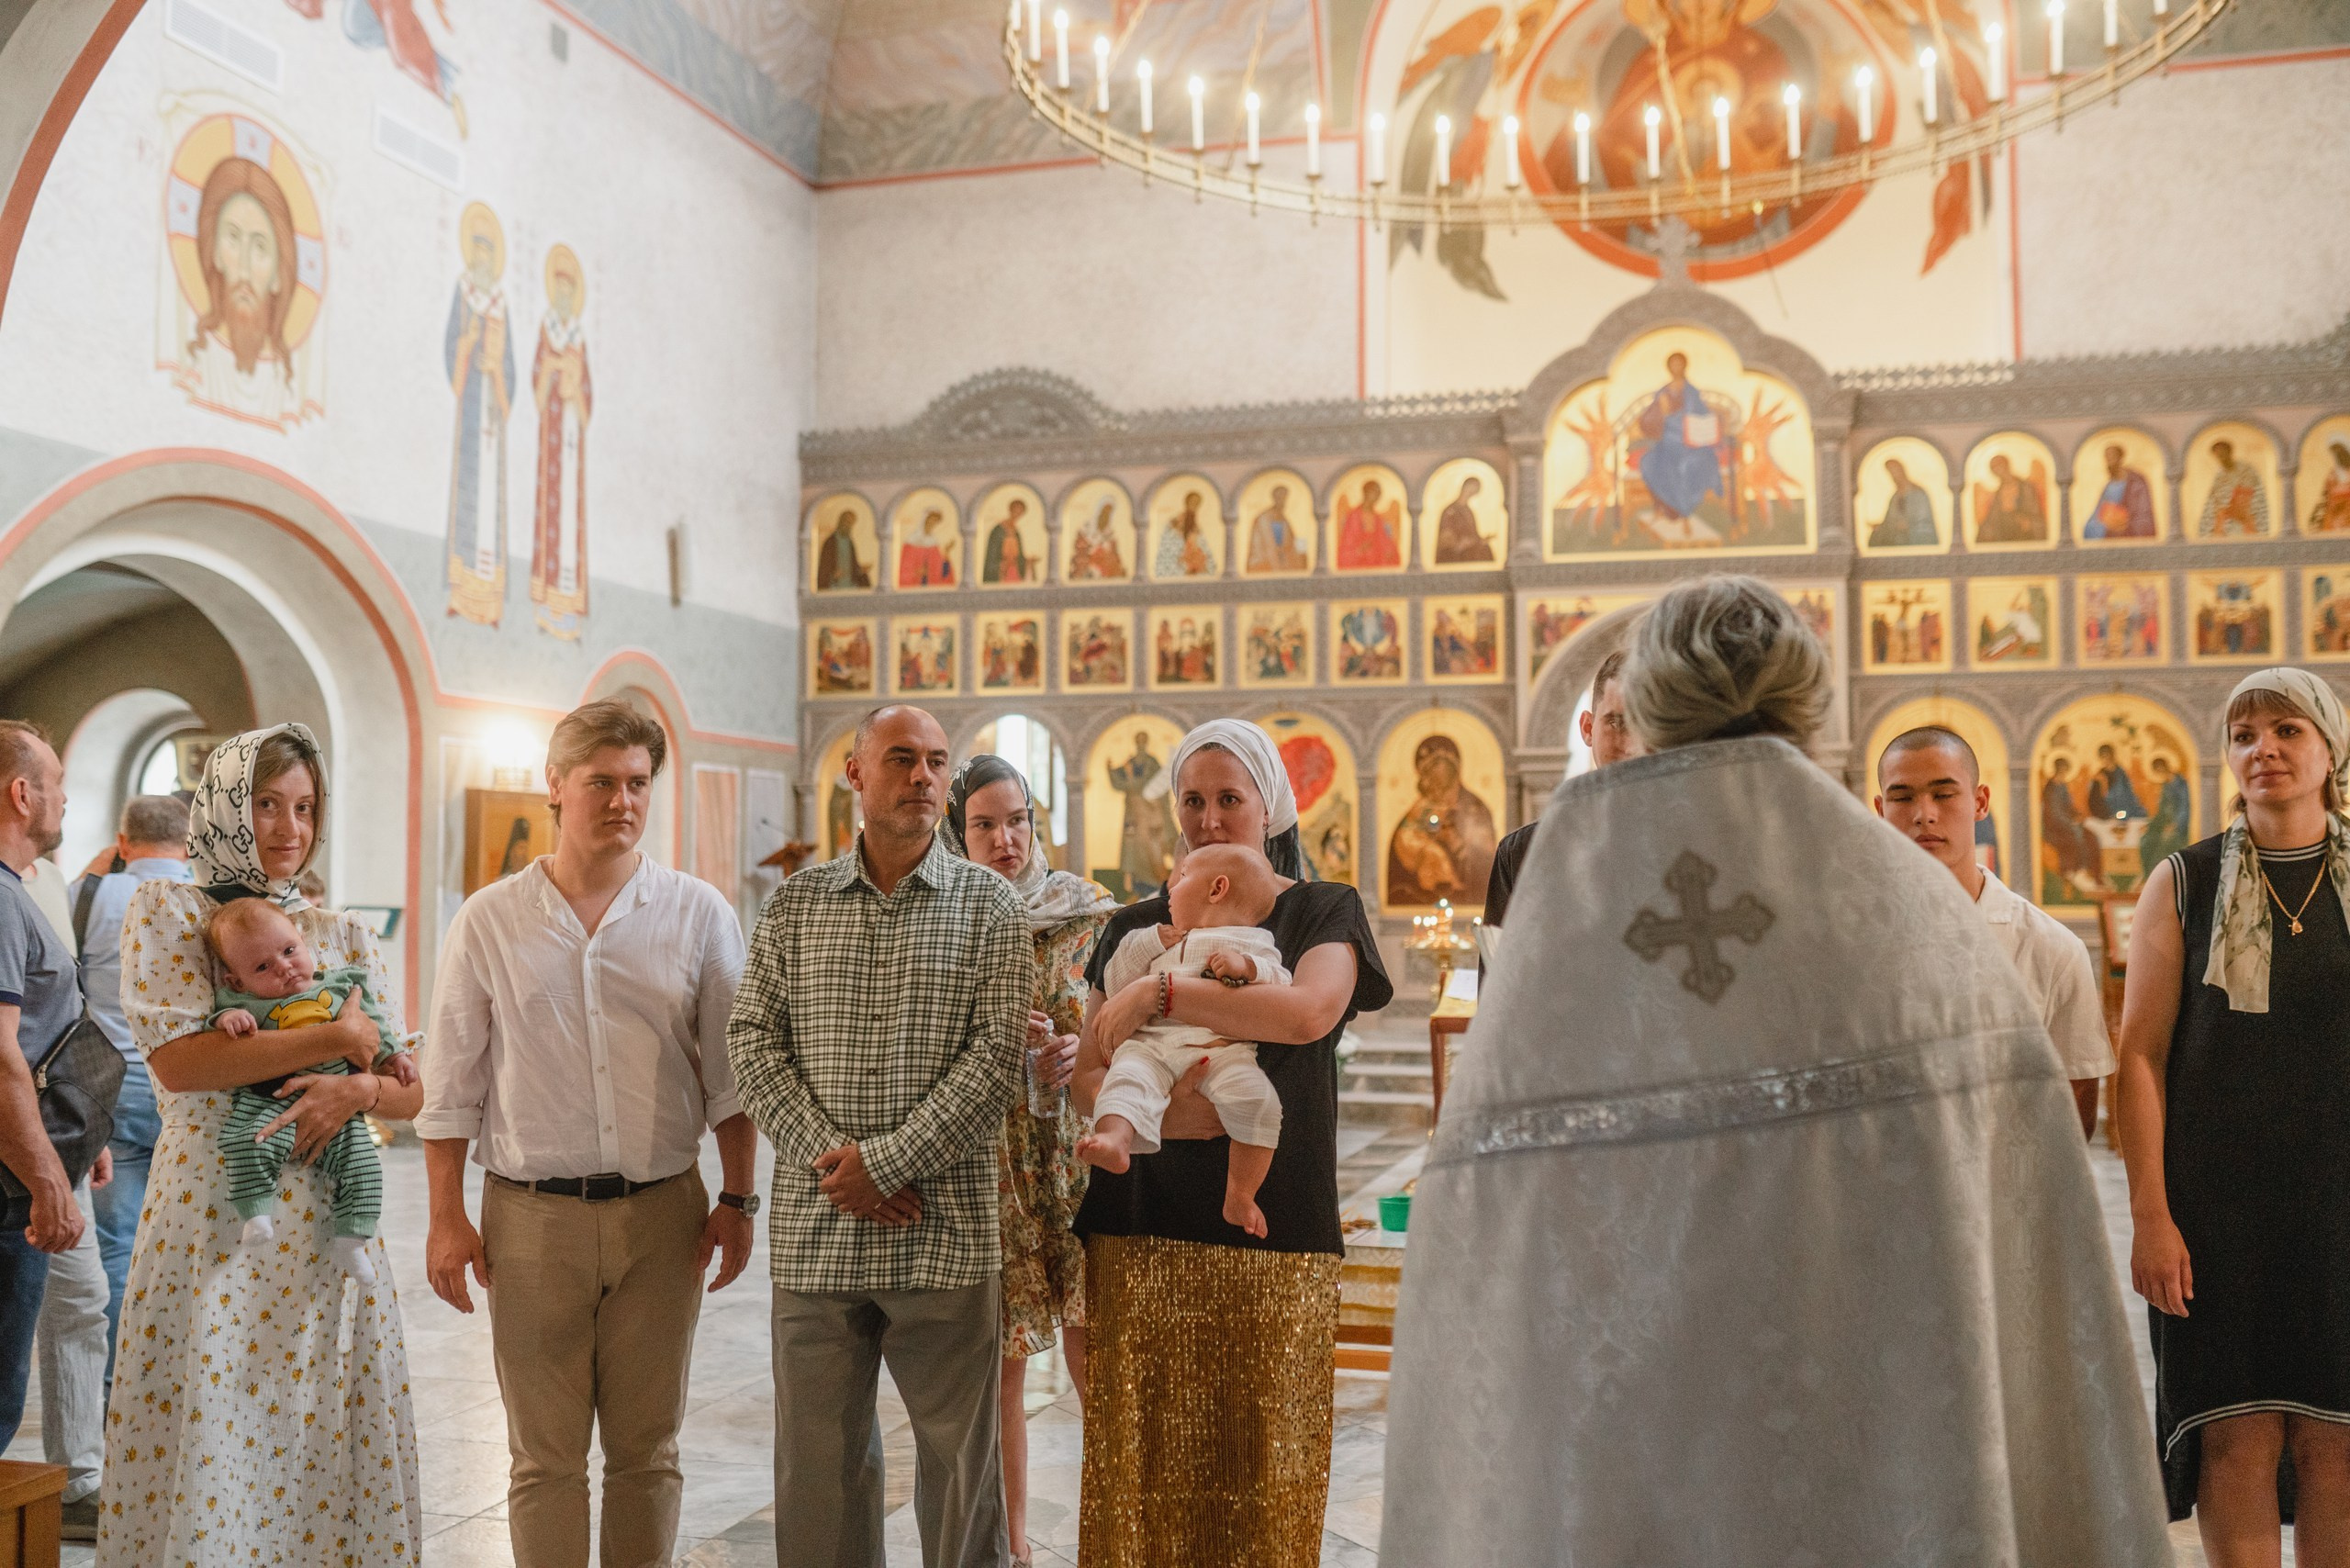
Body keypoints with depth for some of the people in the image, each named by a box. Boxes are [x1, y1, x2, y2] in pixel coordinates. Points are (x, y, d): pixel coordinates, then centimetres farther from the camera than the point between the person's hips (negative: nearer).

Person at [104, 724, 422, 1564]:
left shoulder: (344, 934, 11)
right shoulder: (164, 911, 3)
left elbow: (413, 1088, 10)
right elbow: (176, 1058, -12)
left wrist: (358, 1088, -13)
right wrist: (339, 1036, -12)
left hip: (325, 1224, 3)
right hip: (212, 1220, -3)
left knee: (322, 1436, 5)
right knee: (206, 1439, 0)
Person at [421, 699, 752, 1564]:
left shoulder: (698, 913, 2)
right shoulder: (487, 923, 2)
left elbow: (729, 1069, 5)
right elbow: (451, 1084, 5)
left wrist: (736, 1199, 1)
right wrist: (446, 1217, 1)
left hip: (662, 1210, 1)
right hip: (532, 1215, 0)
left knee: (646, 1449, 10)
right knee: (546, 1457, 7)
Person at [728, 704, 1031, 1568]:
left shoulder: (988, 904, 2)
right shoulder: (795, 903, 9)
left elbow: (997, 1052, -7)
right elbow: (753, 1039, 3)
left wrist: (885, 1162, -12)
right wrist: (827, 1160, -10)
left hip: (944, 1233, -2)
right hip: (814, 1232, 2)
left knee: (959, 1452, 7)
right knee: (817, 1457, 10)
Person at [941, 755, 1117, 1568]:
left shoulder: (1088, 909, 6)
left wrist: (1071, 1058, -16)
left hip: (1073, 1154, 0)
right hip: (980, 1160, 0)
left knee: (1092, 1355, -5)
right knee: (995, 1362, 5)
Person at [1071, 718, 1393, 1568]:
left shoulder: (1323, 912, 6)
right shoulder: (1135, 926, 16)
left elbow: (1310, 1010, -15)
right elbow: (1085, 1073, 11)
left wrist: (1159, 995, -16)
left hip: (1273, 1230, -2)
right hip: (1142, 1228, 2)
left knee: (1262, 1463, -3)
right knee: (1144, 1463, 0)